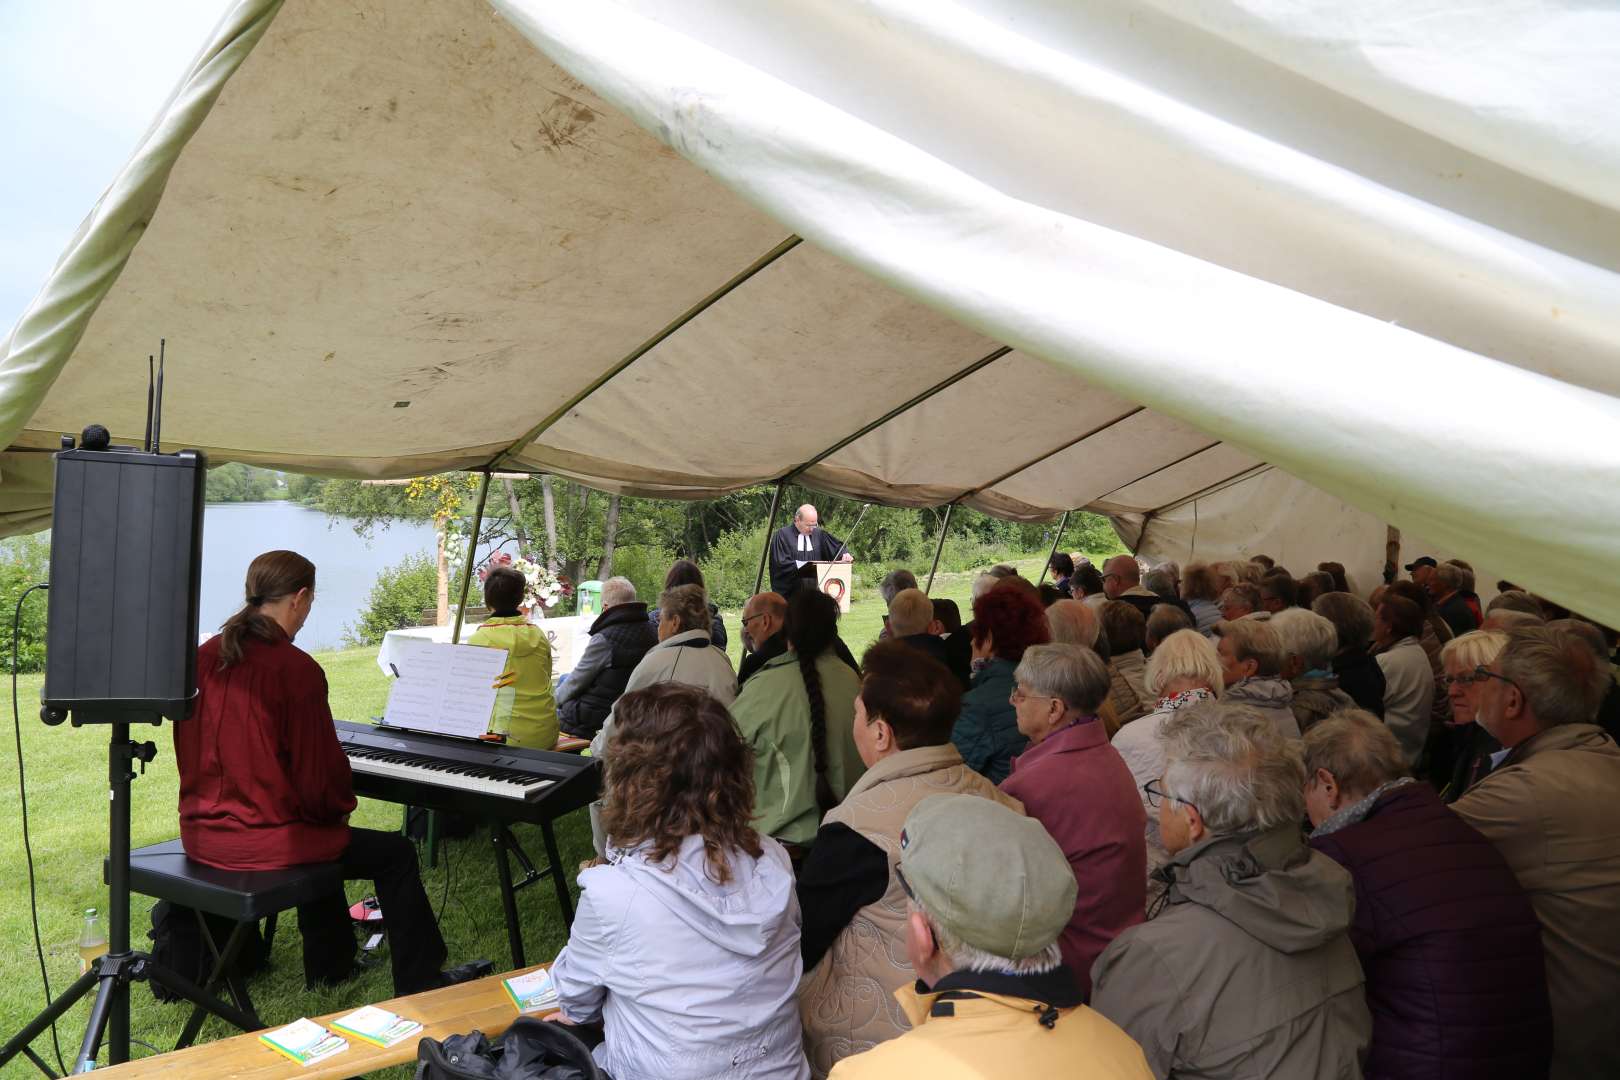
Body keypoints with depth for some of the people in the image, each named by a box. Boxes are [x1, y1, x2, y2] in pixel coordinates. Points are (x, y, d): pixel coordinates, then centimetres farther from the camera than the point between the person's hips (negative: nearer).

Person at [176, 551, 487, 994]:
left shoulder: (204, 656, 2)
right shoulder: (296, 668, -19)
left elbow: (192, 753, 13)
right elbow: (318, 771, -15)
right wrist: (340, 807, 8)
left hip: (201, 832, 8)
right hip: (261, 840, -8)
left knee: (318, 838, 35)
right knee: (396, 853, 10)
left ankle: (331, 969, 44)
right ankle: (421, 984, 19)